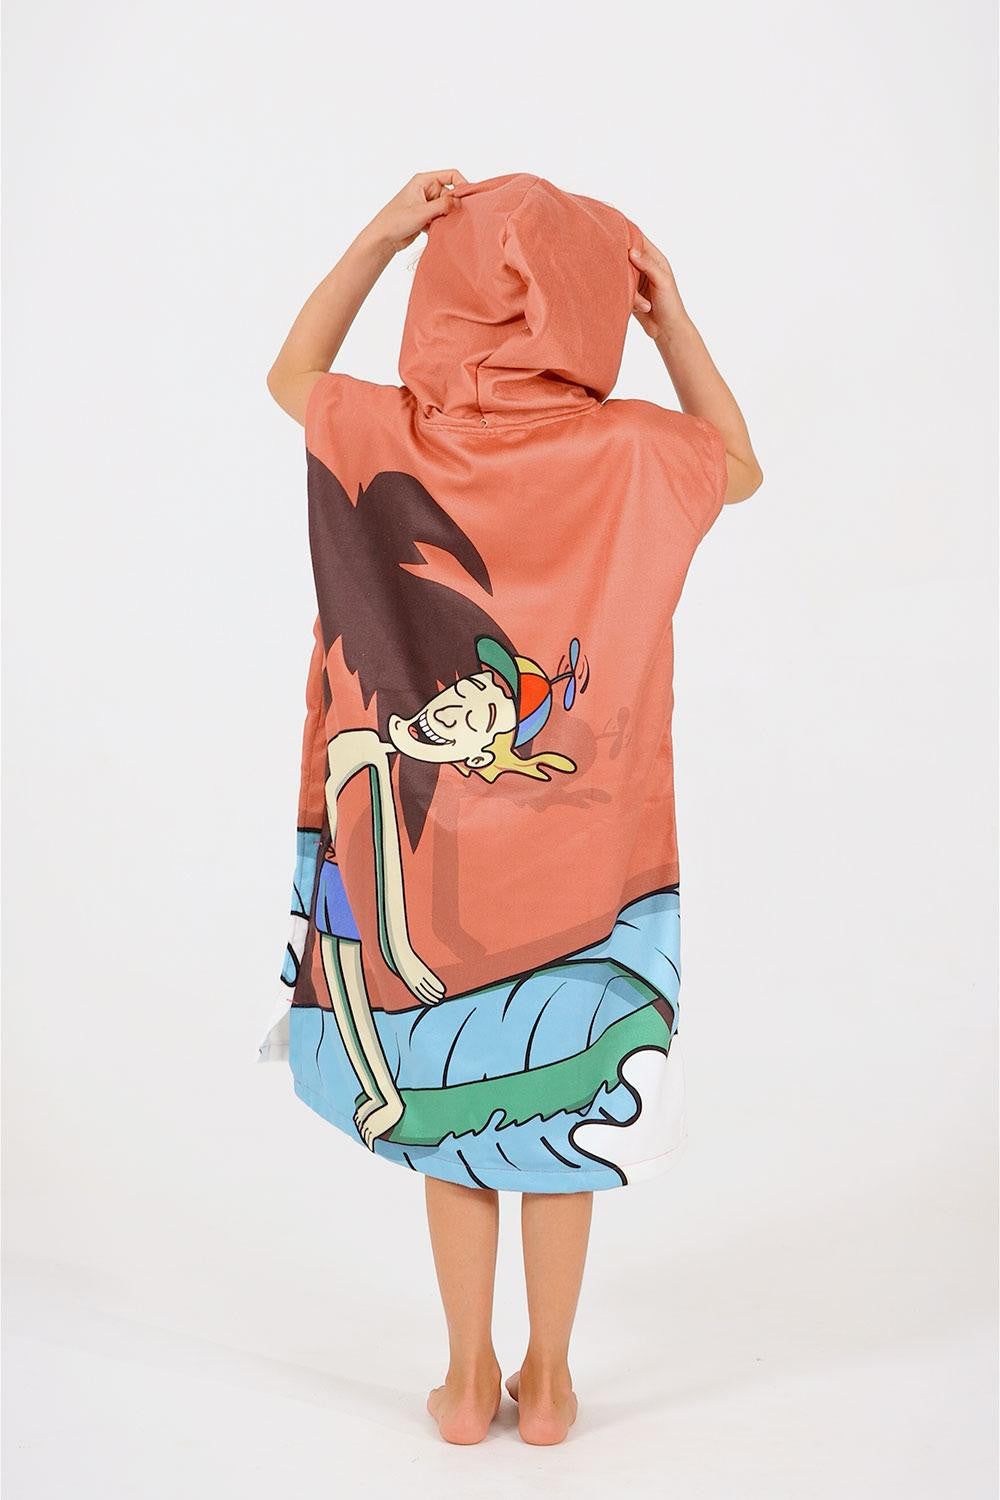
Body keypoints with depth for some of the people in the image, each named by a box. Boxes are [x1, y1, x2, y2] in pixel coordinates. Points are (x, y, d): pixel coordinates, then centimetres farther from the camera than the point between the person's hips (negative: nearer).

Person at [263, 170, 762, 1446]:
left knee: (443, 1110, 16)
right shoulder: (633, 453, -12)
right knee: (560, 1109, 16)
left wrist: (379, 236, 4)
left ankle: (468, 1381, 29)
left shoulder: (387, 440, -11)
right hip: (580, 858, 0)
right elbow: (741, 466, 11)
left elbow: (289, 374, 12)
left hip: (419, 854, 1)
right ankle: (546, 1381, 31)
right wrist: (672, 313, 4)